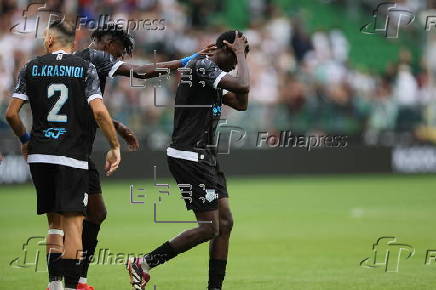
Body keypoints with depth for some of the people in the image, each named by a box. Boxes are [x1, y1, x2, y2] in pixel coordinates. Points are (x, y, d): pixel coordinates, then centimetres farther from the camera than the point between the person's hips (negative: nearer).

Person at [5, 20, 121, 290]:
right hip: (73, 156, -3)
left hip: (40, 156, 3)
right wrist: (115, 147, -4)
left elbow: (11, 113, 3)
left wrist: (25, 139, 20)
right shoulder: (85, 68, -1)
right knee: (73, 222, -3)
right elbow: (99, 112, -12)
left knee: (54, 223, 14)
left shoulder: (32, 68, 5)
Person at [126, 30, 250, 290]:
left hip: (205, 159, 10)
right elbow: (242, 86, -26)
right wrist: (240, 54, -10)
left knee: (225, 222, 5)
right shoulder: (202, 66, -14)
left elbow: (241, 103, 20)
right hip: (189, 159, -10)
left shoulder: (212, 75, 17)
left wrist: (240, 57, 13)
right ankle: (143, 264, 0)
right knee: (209, 228, -9)